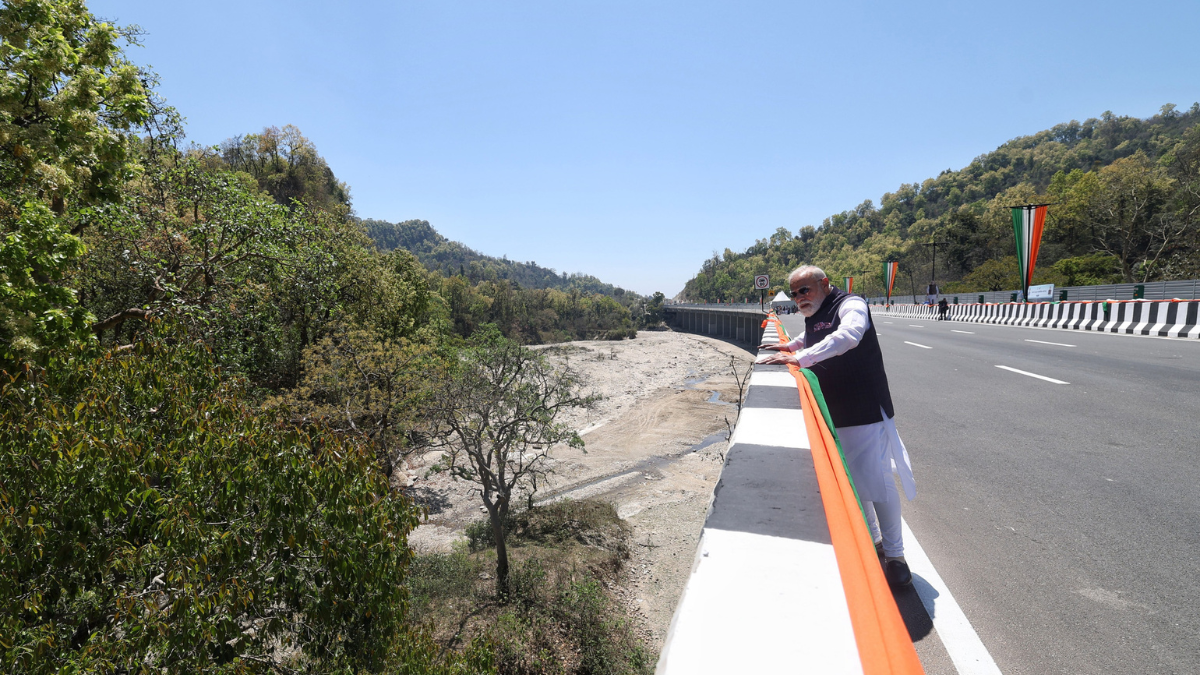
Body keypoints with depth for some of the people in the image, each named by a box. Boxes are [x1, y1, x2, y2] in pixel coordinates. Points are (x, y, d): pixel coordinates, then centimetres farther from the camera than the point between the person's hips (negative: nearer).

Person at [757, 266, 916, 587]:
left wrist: (800, 357, -38)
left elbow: (847, 336, -35)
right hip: (832, 414, 8)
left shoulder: (850, 305, -13)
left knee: (875, 480, -5)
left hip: (864, 411, -8)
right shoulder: (812, 317, 12)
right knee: (849, 482, 15)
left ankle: (894, 554, 12)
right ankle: (871, 539, 33)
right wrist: (790, 346, 19)